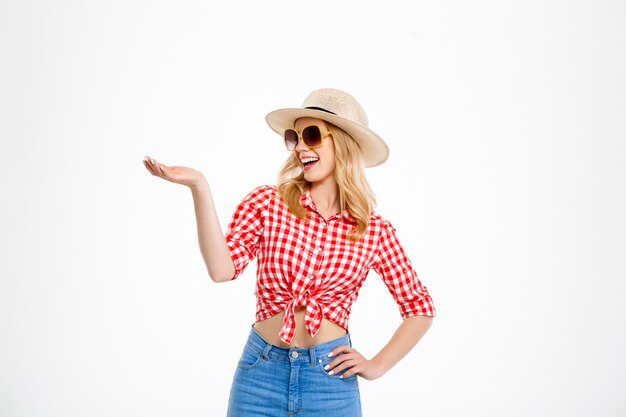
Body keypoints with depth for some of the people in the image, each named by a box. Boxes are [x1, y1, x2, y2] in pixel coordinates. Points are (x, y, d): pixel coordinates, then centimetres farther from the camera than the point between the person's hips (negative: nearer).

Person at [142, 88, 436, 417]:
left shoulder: (375, 230, -1)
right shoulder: (266, 203, -1)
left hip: (331, 378, 0)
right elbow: (222, 269, -17)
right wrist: (199, 187, -23)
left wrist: (376, 366, 0)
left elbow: (420, 307, 8)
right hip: (261, 373, 0)